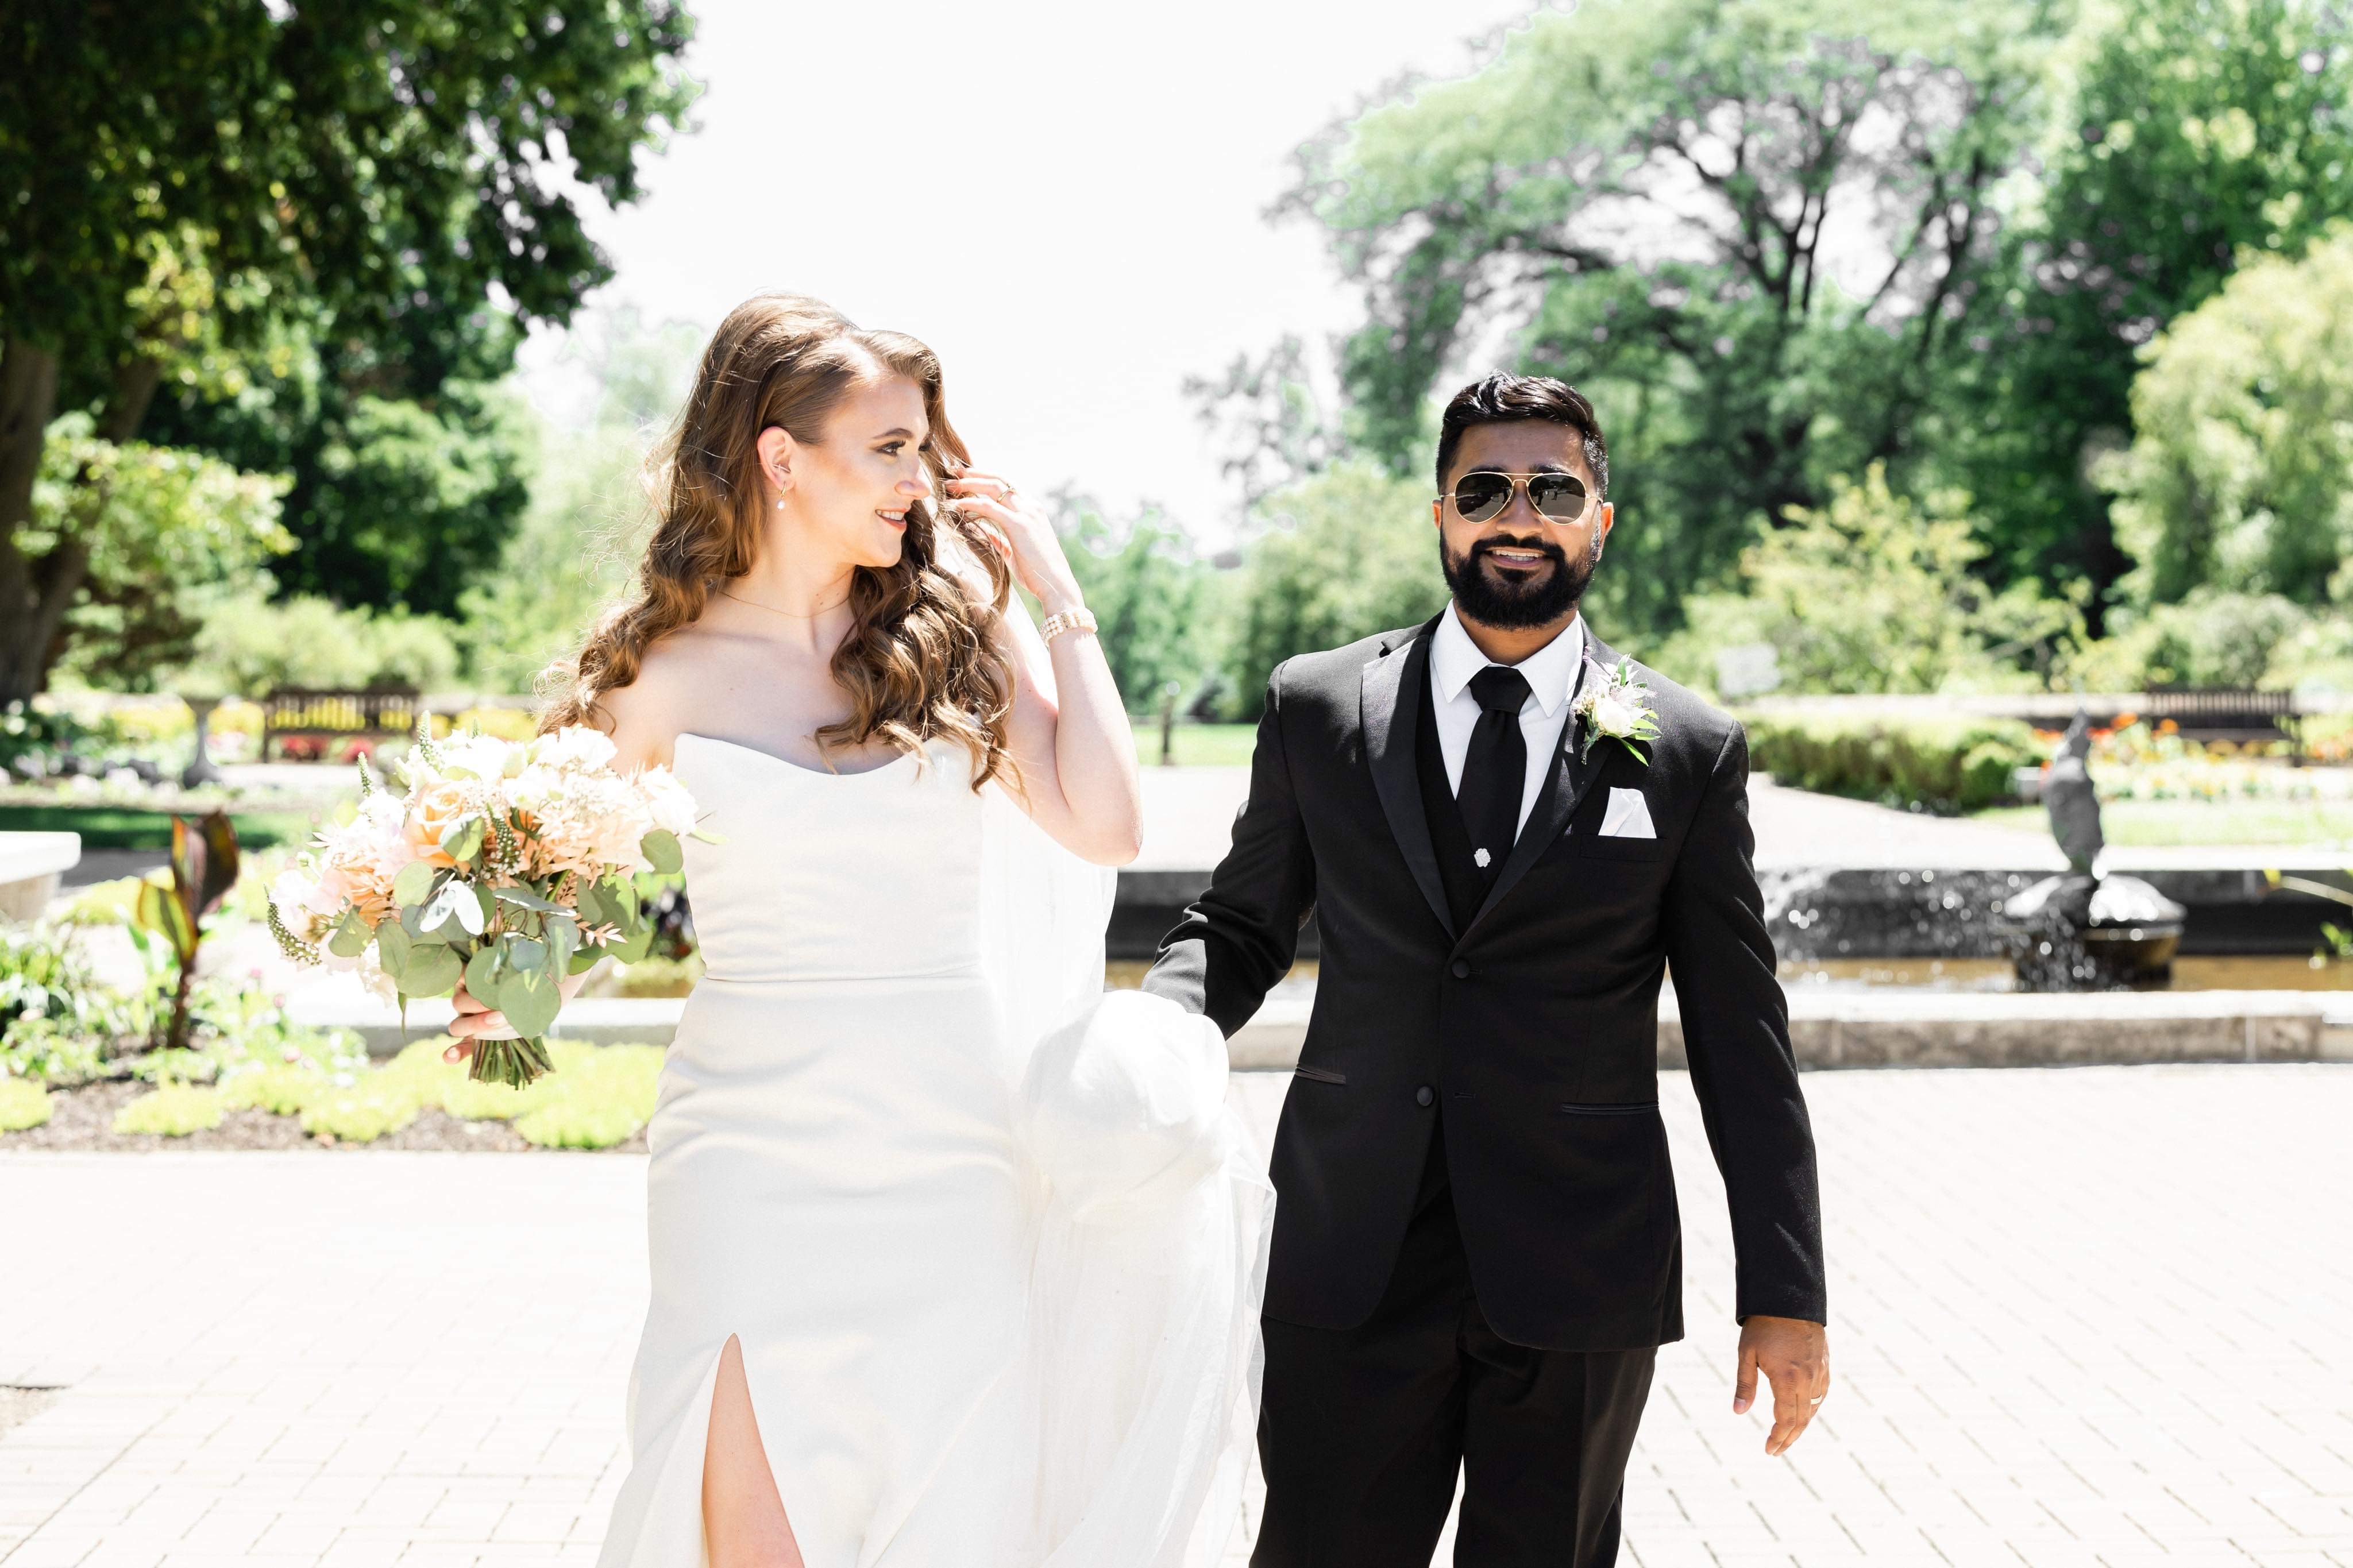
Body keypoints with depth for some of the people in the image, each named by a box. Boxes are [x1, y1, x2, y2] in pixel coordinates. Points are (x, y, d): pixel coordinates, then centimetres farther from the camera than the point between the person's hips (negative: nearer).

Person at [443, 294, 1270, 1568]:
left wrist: (1055, 594, -3)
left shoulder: (955, 627, 3)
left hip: (949, 1160, 2)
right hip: (757, 1154, -1)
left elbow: (1102, 827, -6)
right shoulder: (673, 676, -1)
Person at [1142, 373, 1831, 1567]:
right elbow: (1240, 925, 12)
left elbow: (1740, 1038, 4)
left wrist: (1784, 1292, 2)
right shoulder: (1315, 708, 4)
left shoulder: (1689, 751, 2)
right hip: (1352, 1269, 0)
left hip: (1581, 1283, 0)